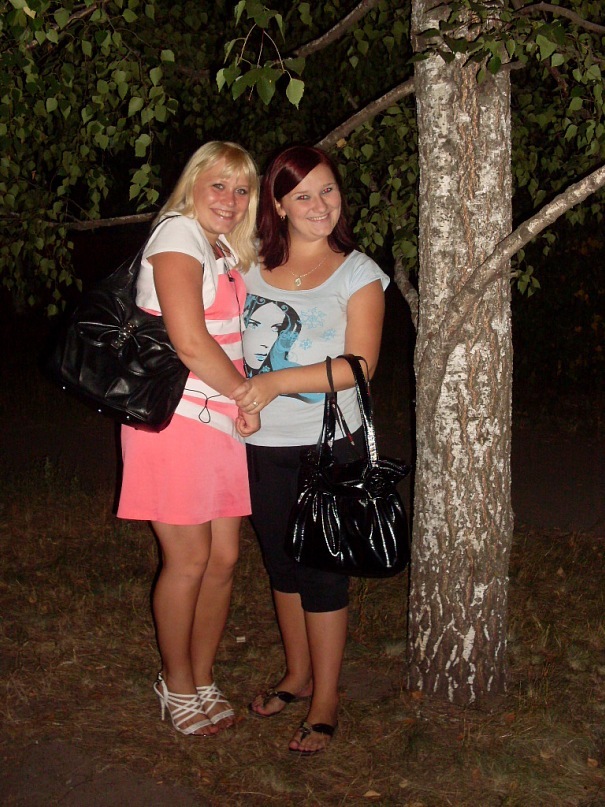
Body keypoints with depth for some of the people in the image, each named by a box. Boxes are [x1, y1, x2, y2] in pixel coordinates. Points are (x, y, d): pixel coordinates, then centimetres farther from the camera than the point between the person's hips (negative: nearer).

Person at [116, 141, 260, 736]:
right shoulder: (178, 235, -10)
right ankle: (176, 684, 20)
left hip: (220, 420, 8)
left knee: (224, 557, 9)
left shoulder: (226, 252, 18)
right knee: (189, 559, 0)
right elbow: (189, 342, -19)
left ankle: (202, 679, 26)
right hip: (174, 418, -8)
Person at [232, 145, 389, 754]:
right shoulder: (250, 266, 6)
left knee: (321, 570, 2)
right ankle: (297, 675, 36)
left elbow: (360, 363, -13)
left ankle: (325, 704, 18)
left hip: (328, 442, -4)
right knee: (281, 563, 16)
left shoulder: (358, 273, -4)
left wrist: (278, 382, -21)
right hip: (262, 443, 4)